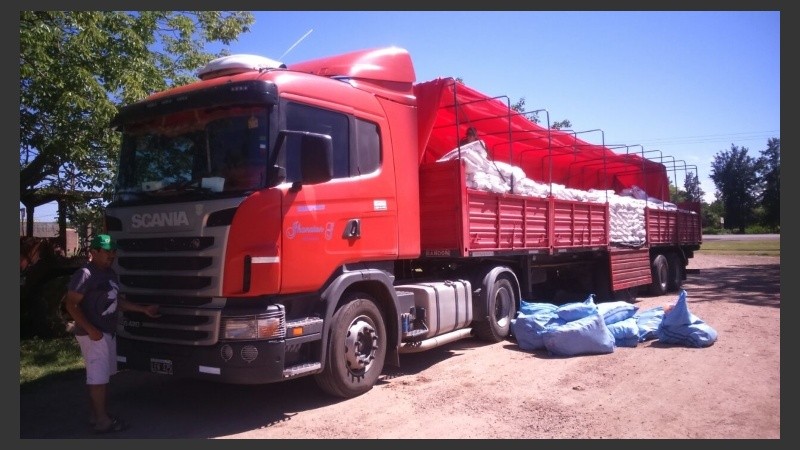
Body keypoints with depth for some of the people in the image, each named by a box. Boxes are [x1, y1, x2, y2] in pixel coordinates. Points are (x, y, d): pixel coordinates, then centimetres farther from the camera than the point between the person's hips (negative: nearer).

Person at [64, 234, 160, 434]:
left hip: (109, 332, 9)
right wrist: (90, 329, -23)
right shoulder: (85, 275, -15)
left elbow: (118, 301, 20)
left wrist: (144, 309, 15)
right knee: (99, 377, -4)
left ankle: (95, 413, 25)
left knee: (101, 376, 15)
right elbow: (71, 305, -17)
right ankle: (102, 421, 2)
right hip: (93, 334, -9)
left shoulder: (111, 274, 13)